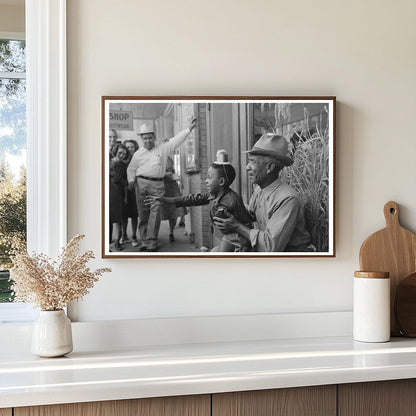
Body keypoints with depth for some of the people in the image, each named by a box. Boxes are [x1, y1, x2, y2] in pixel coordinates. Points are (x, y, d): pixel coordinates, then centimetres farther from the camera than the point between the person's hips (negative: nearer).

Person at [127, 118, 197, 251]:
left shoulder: (163, 148, 9)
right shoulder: (138, 154, 14)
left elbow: (176, 140, 4)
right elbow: (131, 169, 21)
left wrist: (189, 129, -3)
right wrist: (131, 180, 4)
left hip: (157, 185, -2)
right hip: (141, 184, 2)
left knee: (155, 213, -10)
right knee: (143, 214, 3)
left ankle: (151, 242, -9)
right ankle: (144, 241, 12)